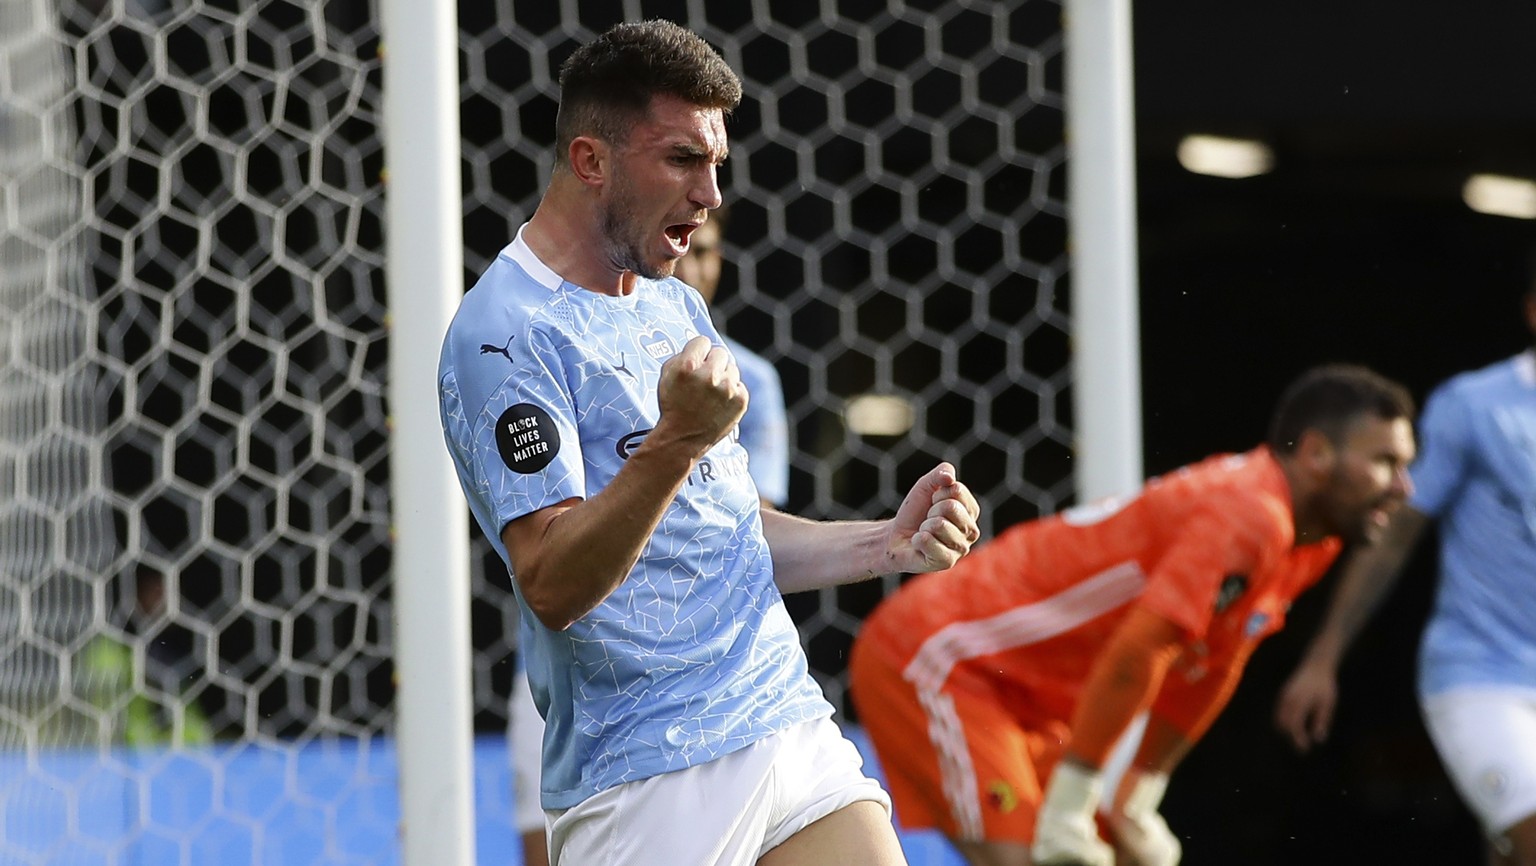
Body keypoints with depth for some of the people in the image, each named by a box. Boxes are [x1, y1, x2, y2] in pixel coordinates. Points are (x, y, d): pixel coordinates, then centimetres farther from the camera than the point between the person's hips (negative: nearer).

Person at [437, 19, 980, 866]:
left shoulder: (676, 307, 17)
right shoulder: (504, 335, -12)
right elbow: (553, 585, -20)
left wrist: (887, 543, 10)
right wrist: (675, 443, -32)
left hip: (793, 731, 7)